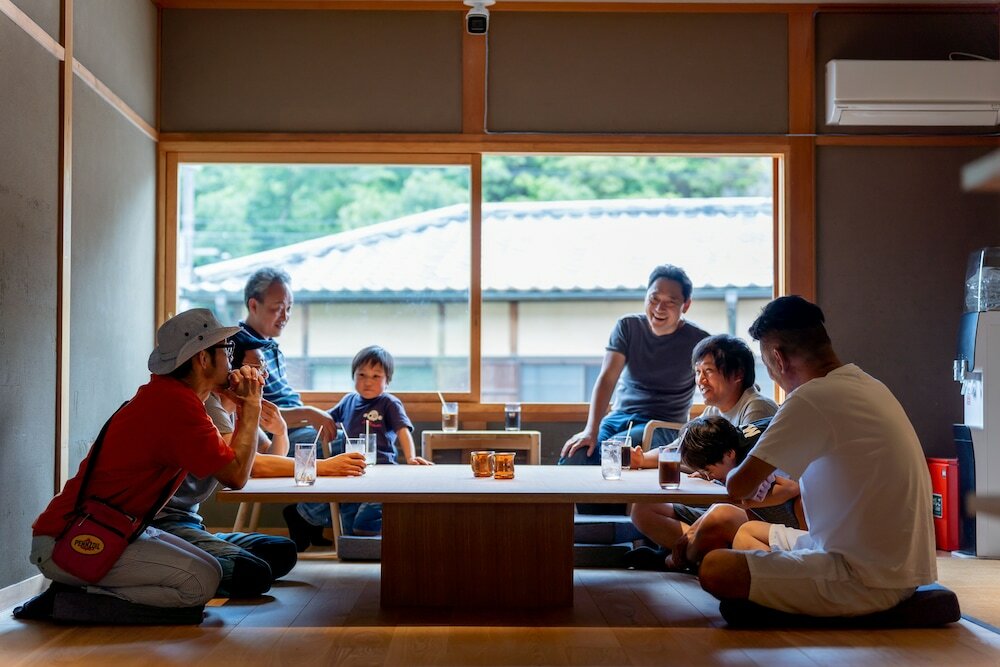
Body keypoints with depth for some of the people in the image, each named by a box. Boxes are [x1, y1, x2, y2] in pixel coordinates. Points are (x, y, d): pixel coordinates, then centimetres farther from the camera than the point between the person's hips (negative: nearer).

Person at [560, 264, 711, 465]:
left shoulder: (698, 341, -3)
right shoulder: (628, 327, 3)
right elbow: (606, 379, -7)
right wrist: (591, 431, -20)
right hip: (618, 417, 3)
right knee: (572, 456, -26)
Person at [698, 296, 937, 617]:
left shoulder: (812, 399, -20)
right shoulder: (867, 384, 9)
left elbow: (739, 486, -15)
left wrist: (732, 471, 6)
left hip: (869, 580, -10)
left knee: (714, 568, -20)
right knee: (748, 531, 23)